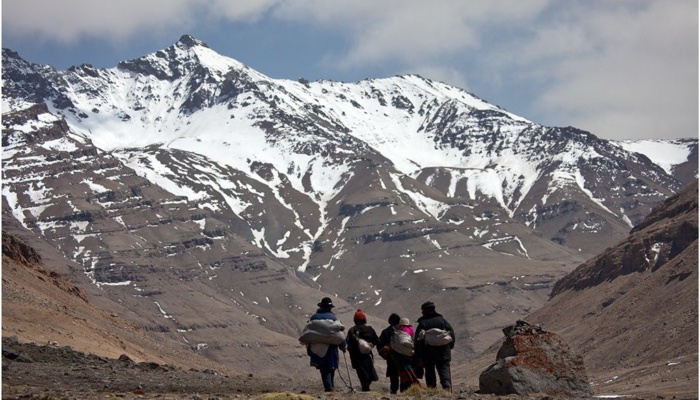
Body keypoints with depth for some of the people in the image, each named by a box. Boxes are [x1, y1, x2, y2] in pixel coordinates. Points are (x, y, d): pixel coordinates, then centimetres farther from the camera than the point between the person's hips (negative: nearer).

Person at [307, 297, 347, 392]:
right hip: (331, 348, -1)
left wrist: (309, 349, 15)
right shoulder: (333, 318, -6)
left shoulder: (314, 317, 4)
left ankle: (328, 388, -11)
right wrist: (343, 345, 5)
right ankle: (330, 387, 22)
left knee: (324, 369, 1)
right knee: (331, 368, 15)